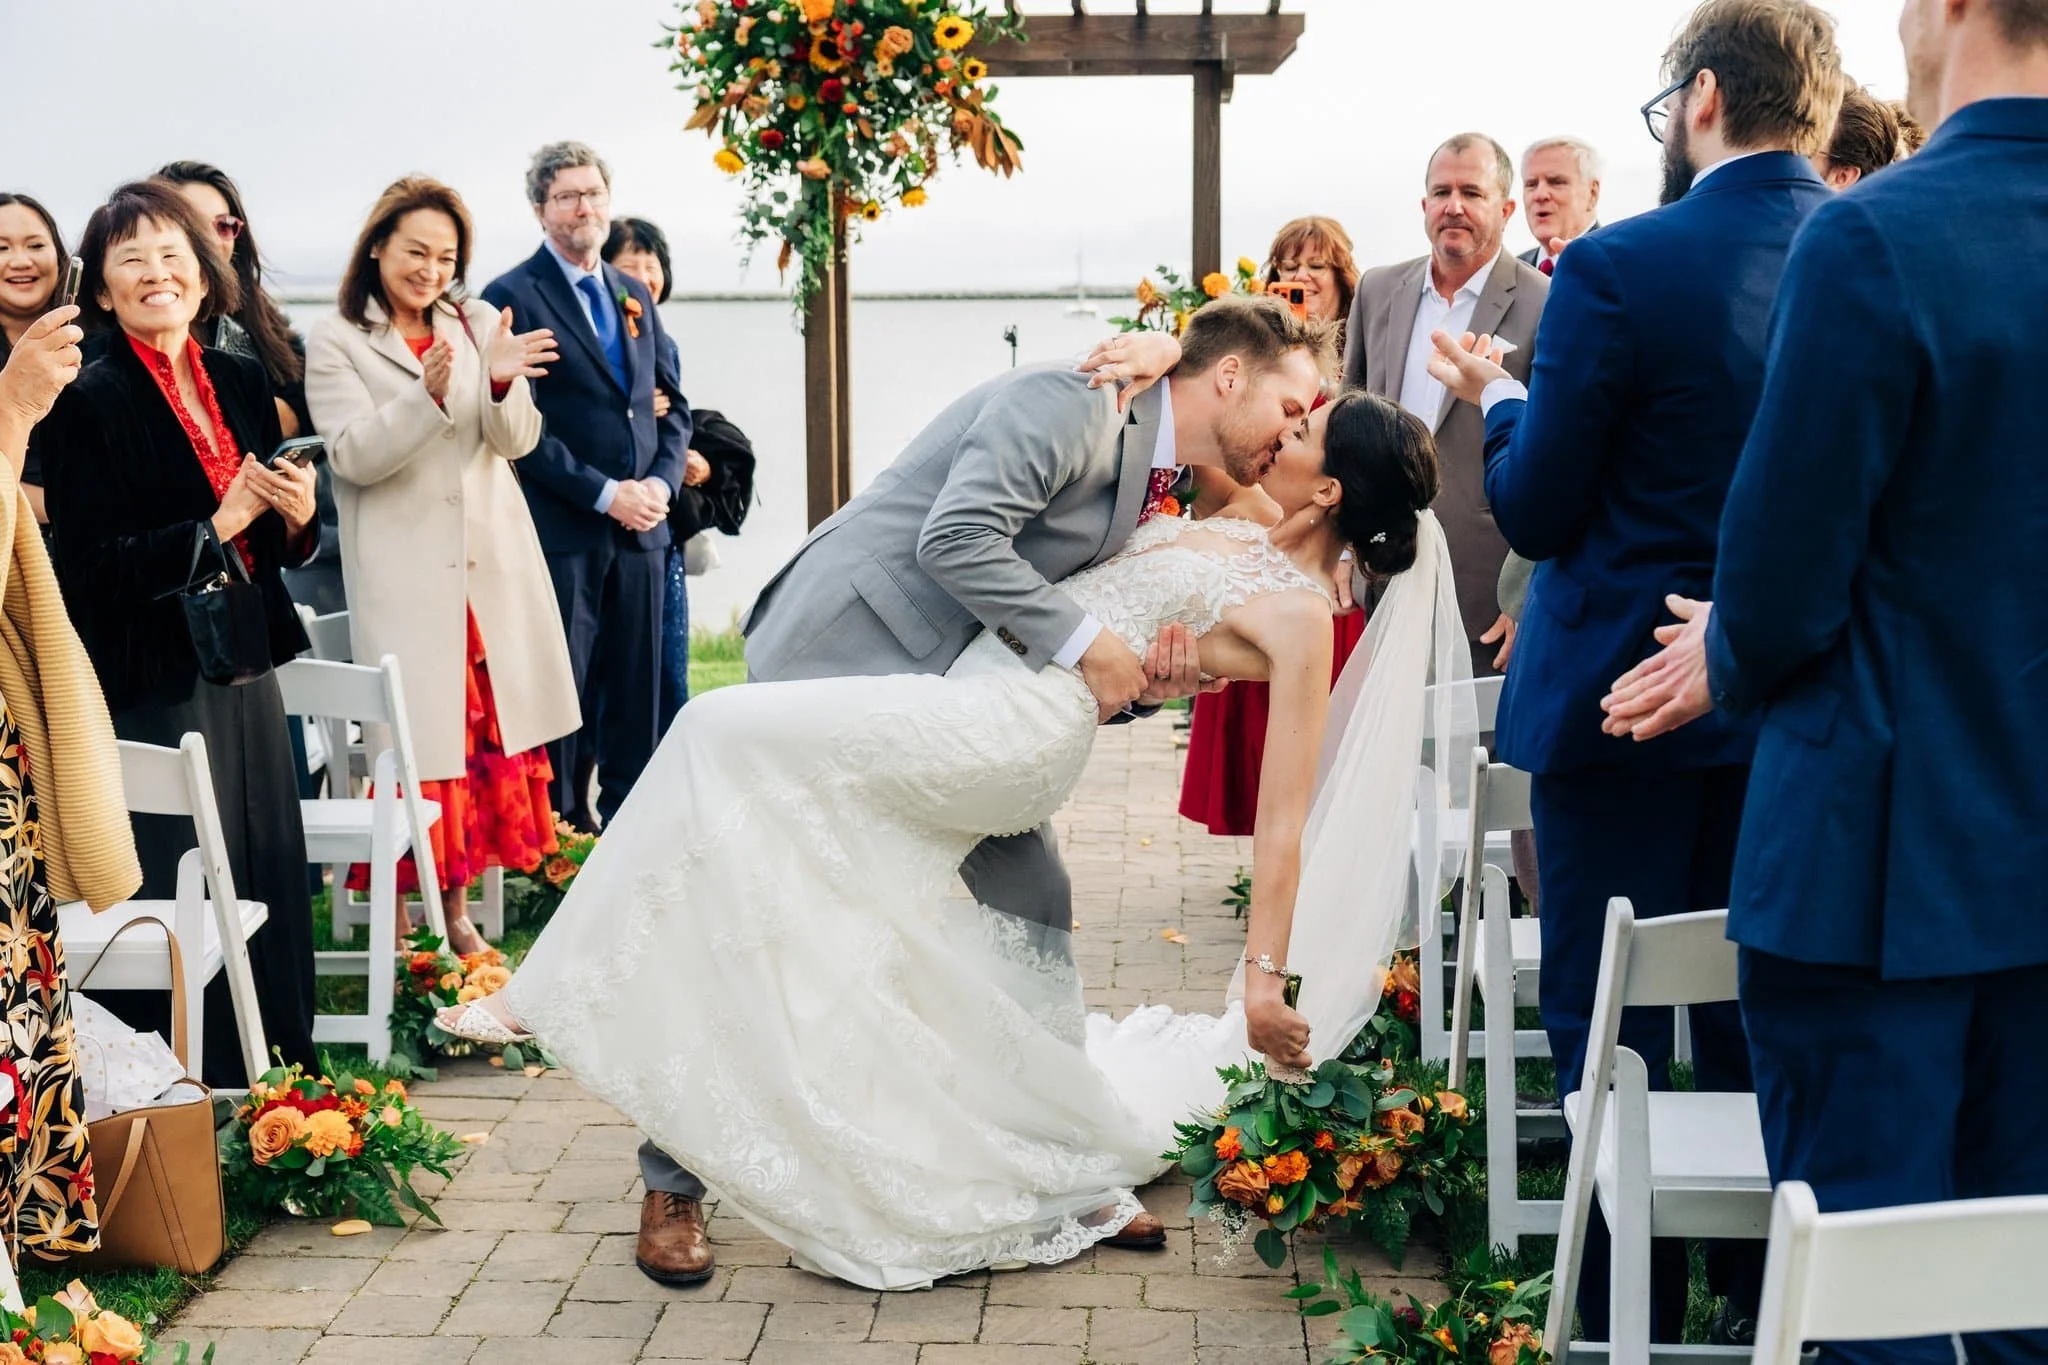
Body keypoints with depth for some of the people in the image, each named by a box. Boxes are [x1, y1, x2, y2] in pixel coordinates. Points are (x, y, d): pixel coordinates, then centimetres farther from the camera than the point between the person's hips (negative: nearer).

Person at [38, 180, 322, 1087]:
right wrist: (219, 526, -17)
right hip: (151, 687, -6)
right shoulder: (89, 404, -9)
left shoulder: (243, 383, 9)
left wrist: (298, 518, -5)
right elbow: (92, 568, -14)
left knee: (271, 883, 9)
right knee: (182, 901, -2)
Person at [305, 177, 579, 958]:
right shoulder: (336, 342, 0)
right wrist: (427, 396, -25)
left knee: (486, 733, 6)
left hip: (493, 565, 4)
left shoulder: (479, 326, 10)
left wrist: (502, 383, -18)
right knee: (410, 740, -5)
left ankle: (457, 911, 17)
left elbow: (517, 441, 3)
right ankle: (398, 922, 6)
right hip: (403, 577, -4)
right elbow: (353, 457, -10)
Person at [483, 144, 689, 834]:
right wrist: (604, 493, -14)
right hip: (562, 529, -6)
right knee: (561, 686, -1)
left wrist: (661, 480, -1)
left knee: (636, 687, 9)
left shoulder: (634, 295, 16)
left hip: (641, 525, 6)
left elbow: (671, 403, 17)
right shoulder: (512, 297, -4)